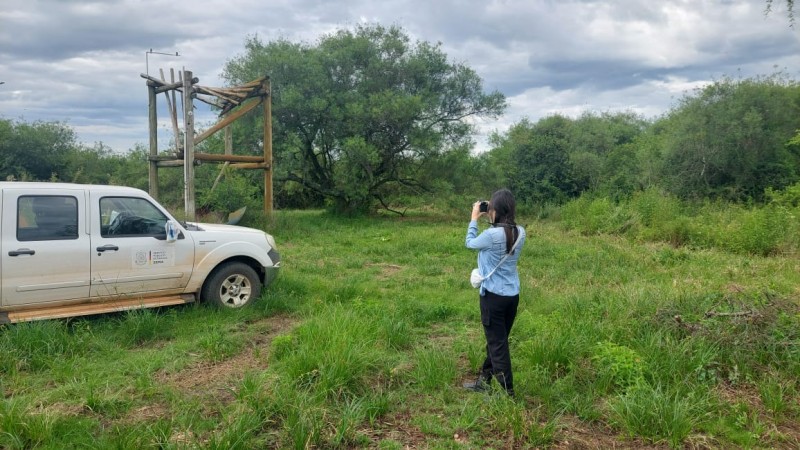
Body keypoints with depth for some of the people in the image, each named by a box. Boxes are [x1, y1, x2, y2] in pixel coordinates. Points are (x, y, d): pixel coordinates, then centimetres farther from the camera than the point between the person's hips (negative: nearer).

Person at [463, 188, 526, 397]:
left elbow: (470, 243, -2)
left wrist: (474, 219, 10)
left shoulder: (492, 235, -21)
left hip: (493, 296, -7)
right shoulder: (520, 232, -3)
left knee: (497, 344, 4)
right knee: (497, 341, 19)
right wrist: (492, 217, 11)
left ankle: (508, 392, 11)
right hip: (512, 295, 7)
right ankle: (483, 381, 35)